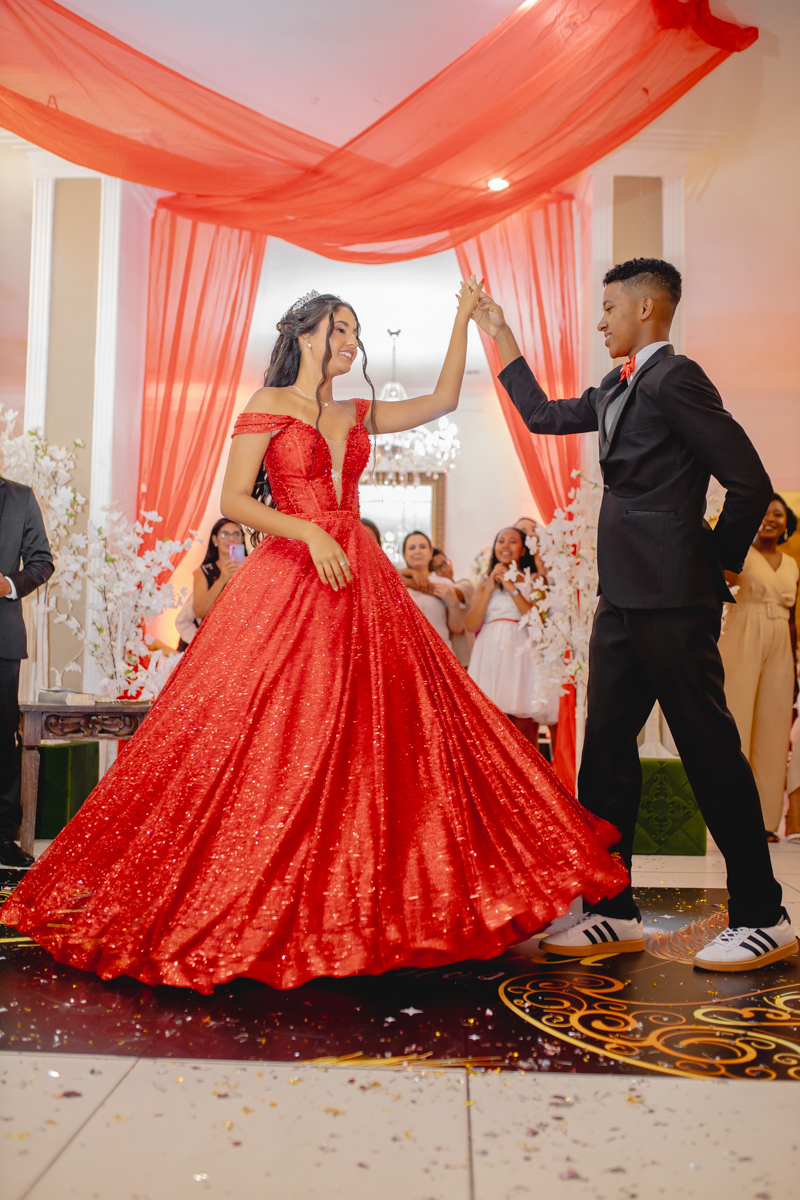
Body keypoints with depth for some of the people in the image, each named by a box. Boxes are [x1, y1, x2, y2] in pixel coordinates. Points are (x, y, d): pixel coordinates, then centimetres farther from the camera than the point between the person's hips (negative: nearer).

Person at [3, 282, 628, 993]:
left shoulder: (357, 415, 17)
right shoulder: (267, 406, 2)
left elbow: (444, 401, 19)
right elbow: (234, 501, -5)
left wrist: (462, 322, 16)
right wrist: (309, 532, -16)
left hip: (358, 582, 6)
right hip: (286, 579, -5)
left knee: (365, 734, 2)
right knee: (267, 738, -5)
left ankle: (355, 901, 12)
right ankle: (262, 908, 8)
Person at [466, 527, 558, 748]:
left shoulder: (534, 580, 12)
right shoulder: (486, 582, 20)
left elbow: (538, 621, -6)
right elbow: (472, 625, 6)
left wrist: (512, 588, -5)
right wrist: (490, 588, 2)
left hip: (520, 653, -2)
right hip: (490, 653, 2)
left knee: (523, 726, -9)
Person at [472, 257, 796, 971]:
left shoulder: (676, 378, -9)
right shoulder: (618, 390, 18)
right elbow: (543, 416, 30)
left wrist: (720, 560, -3)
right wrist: (500, 336, 30)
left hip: (671, 597, -9)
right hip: (625, 596, 10)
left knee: (709, 749, -3)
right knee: (606, 746, 9)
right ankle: (612, 912, 18)